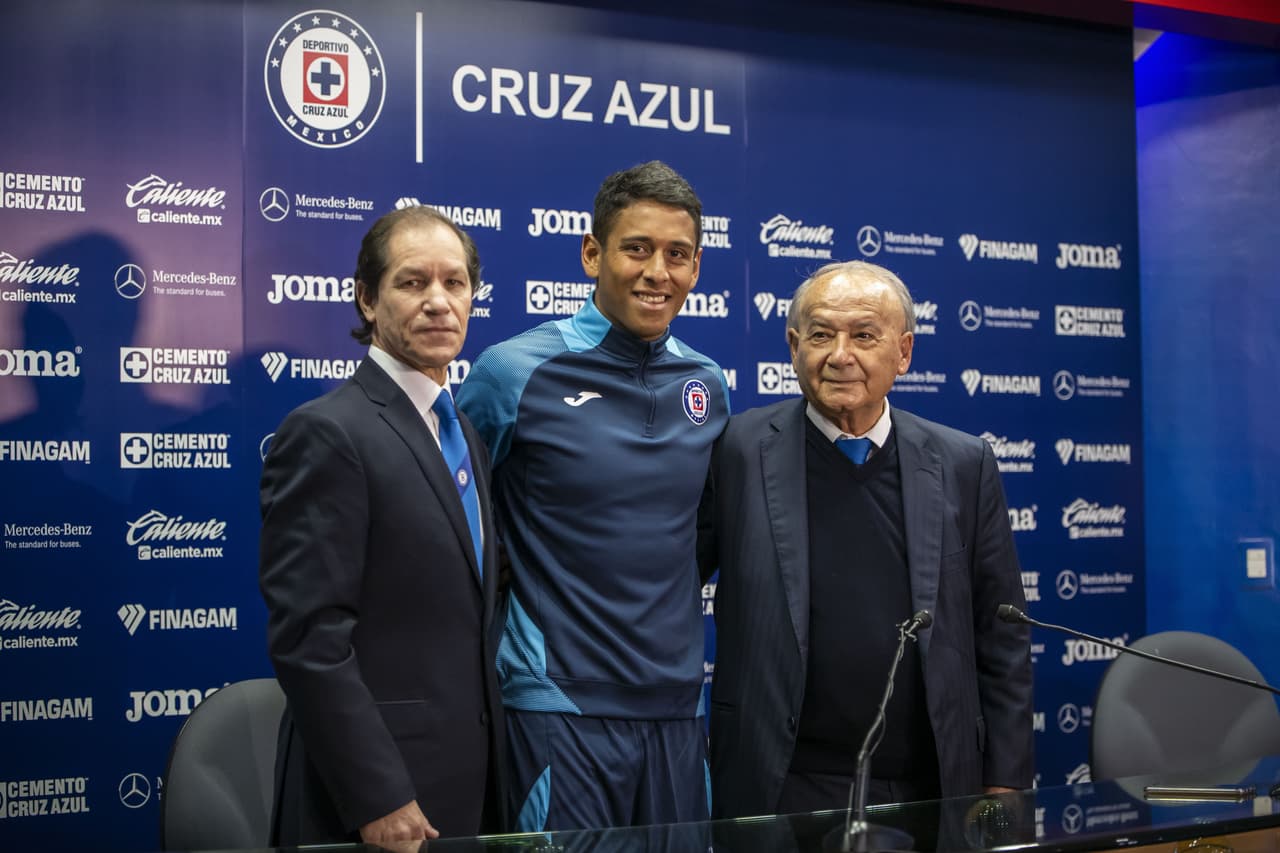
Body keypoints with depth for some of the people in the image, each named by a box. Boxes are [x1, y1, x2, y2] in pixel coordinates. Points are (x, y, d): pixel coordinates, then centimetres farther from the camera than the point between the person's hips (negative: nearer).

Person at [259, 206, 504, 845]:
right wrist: (378, 799, -20)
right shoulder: (325, 433, -13)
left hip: (468, 789, 7)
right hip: (374, 799, -7)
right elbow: (309, 639, -19)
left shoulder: (466, 439, 12)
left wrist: (484, 781, 11)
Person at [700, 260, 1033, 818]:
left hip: (932, 792, 2)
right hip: (781, 791, -2)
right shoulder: (739, 451, -4)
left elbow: (1000, 640, 5)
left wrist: (1005, 783, 2)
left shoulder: (963, 465, 2)